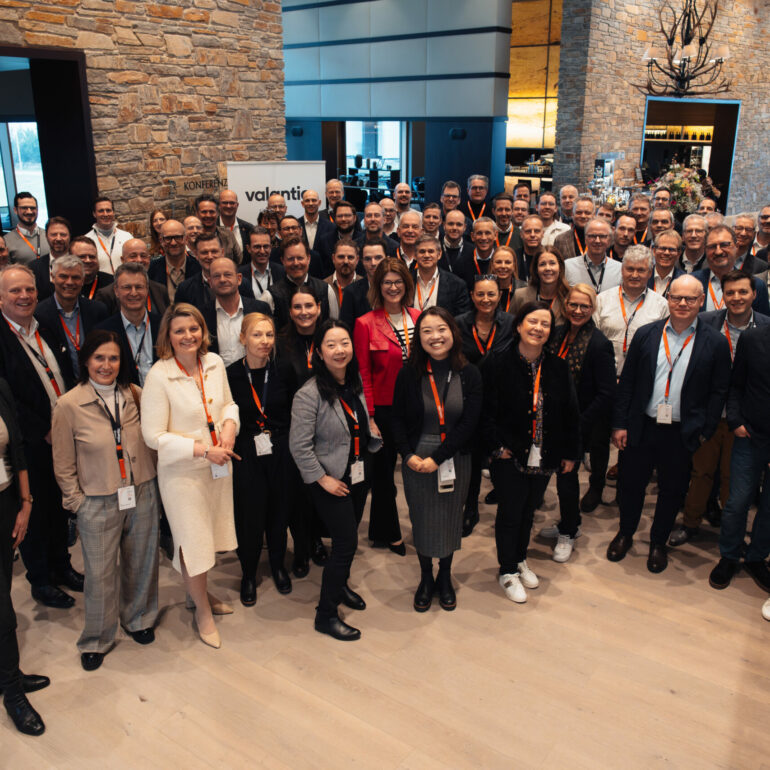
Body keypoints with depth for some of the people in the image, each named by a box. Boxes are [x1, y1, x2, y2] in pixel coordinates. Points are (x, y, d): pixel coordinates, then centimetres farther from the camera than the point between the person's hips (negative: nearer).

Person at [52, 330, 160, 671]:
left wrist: (153, 483, 5)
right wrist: (77, 502, -1)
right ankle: (96, 640, 29)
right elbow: (64, 466, -2)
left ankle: (137, 619, 40)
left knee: (140, 563, 15)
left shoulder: (134, 395, -3)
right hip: (98, 503, -2)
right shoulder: (69, 405, -9)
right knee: (100, 573, 7)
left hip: (142, 495, 3)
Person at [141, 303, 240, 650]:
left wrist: (230, 426, -8)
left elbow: (228, 402, 14)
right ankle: (202, 610, 28)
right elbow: (154, 435, -16)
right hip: (182, 471, -5)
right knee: (192, 540, 6)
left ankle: (198, 594, 44)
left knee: (210, 534, 19)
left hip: (218, 465, 6)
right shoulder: (158, 376, -18)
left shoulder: (214, 363, -2)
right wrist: (203, 449, -20)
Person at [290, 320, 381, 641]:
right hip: (330, 480, -7)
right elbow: (299, 445, -20)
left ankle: (340, 586, 45)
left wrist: (377, 436, 3)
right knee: (346, 542, -6)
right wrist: (322, 478, -17)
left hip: (359, 476, 7)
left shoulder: (357, 383, 2)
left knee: (350, 536, 19)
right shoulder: (309, 393, -20)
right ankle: (325, 615, 10)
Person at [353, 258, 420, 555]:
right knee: (384, 472, 12)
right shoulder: (365, 324, -6)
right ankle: (387, 534, 30)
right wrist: (369, 418, -11)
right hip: (384, 409, -3)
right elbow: (363, 375, -7)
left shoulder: (419, 318, 5)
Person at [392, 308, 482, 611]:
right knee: (421, 519, 11)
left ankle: (445, 577, 36)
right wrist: (409, 455, -14)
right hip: (416, 459, 0)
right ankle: (426, 578, 33)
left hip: (455, 459, 0)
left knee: (451, 518, 13)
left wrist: (437, 457, -16)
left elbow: (469, 422, -11)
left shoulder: (469, 375, -7)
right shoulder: (408, 375, -5)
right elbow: (398, 419, -1)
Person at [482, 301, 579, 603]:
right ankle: (507, 570, 25)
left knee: (529, 510, 19)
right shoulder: (499, 365, -11)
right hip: (510, 457, -4)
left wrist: (570, 453, 6)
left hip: (544, 458, 4)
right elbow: (487, 412, -9)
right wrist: (498, 446, -14)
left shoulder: (558, 368, 1)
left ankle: (520, 560, 41)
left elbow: (570, 414, 6)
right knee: (509, 512, 6)